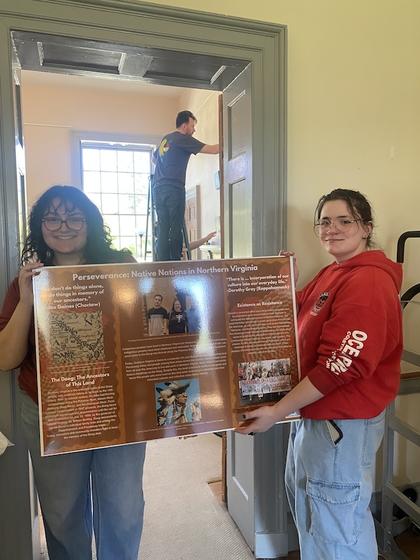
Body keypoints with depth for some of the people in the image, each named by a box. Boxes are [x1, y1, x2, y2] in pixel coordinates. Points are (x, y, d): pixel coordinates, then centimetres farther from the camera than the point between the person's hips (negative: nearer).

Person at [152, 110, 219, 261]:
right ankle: (175, 262, -7)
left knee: (163, 230, 4)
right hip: (173, 189, -8)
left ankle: (162, 263, 2)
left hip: (158, 188, 8)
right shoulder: (184, 139, -2)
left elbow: (154, 159, 37)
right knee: (176, 229, -6)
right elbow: (213, 149, -7)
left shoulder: (165, 139, 21)